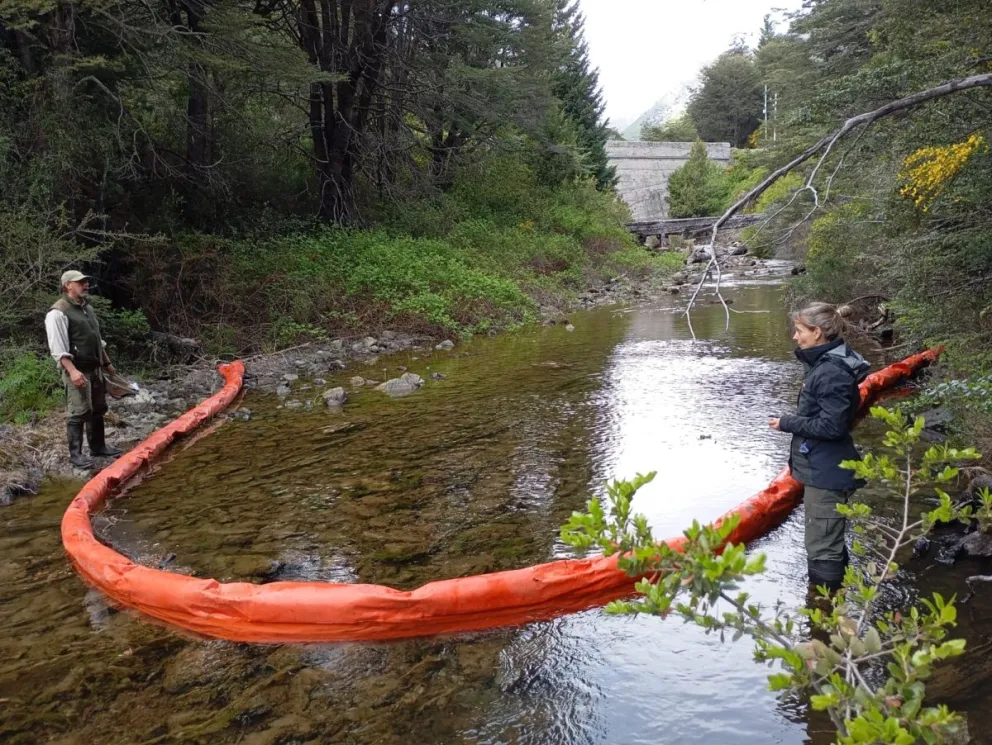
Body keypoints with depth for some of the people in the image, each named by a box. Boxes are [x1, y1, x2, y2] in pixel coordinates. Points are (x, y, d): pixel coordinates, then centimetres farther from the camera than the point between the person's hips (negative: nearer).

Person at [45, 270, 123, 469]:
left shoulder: (87, 308, 14)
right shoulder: (58, 312, -14)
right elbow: (57, 347, -19)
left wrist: (107, 363, 25)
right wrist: (72, 370, -27)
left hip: (95, 368, 9)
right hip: (77, 370, -9)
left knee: (98, 409, 14)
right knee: (80, 412, -8)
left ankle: (98, 446, 26)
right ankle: (75, 454, 0)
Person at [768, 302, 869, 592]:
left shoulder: (832, 372, -21)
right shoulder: (824, 363, 11)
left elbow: (832, 426, -24)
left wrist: (787, 423, -15)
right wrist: (793, 421, 6)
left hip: (826, 474, -11)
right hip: (822, 469, 11)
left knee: (822, 549, -3)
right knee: (829, 544, 22)